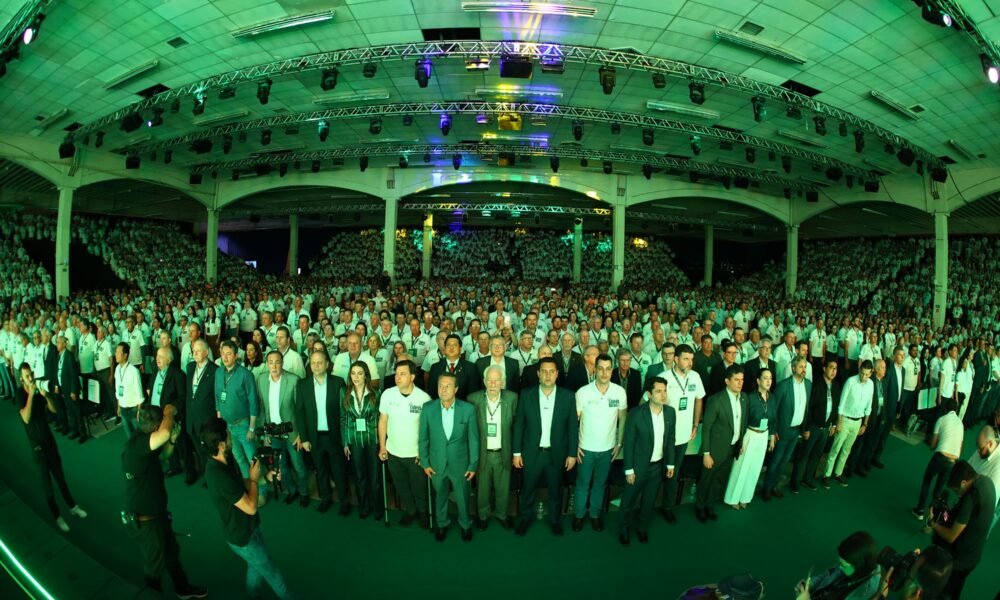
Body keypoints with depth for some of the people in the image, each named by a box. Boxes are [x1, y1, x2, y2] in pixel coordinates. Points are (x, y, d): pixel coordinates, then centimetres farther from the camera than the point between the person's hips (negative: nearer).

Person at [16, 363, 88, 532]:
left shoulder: (37, 391, -2)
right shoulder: (20, 394, -17)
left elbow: (53, 409, -1)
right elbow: (26, 418, -30)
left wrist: (45, 395, -17)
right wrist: (31, 394, -31)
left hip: (49, 439, 4)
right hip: (36, 444, -4)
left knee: (60, 476, 16)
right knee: (46, 482, 6)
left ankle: (72, 506, 30)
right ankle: (57, 517, 19)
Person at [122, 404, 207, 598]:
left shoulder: (142, 441, -2)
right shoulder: (135, 444, -31)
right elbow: (164, 434, -50)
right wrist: (169, 413, -35)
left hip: (157, 512, 9)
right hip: (144, 520, -9)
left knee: (172, 552, 27)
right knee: (155, 563, 18)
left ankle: (183, 588, 47)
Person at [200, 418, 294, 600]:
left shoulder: (224, 461, -8)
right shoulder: (219, 476, -37)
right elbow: (251, 507, -30)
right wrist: (254, 479, -19)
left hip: (248, 528, 8)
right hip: (243, 537, -8)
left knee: (255, 566, 28)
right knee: (272, 573, 13)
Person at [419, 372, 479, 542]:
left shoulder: (468, 409, -16)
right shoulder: (428, 409, -13)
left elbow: (473, 439, -8)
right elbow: (423, 438, -3)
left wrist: (473, 465, -5)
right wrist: (424, 462, -1)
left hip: (460, 464, -1)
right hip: (437, 464, 1)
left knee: (462, 497, 19)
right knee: (440, 496, 22)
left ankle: (465, 524, 46)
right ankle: (441, 523, 49)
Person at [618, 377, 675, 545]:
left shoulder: (670, 412, -8)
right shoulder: (636, 413, -22)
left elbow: (670, 440, 4)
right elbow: (628, 443, -16)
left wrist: (670, 463, 7)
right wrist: (629, 470, -13)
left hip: (658, 466, 4)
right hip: (638, 466, -4)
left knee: (649, 500, 21)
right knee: (629, 500, 14)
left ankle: (642, 527, 46)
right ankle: (624, 528, 39)